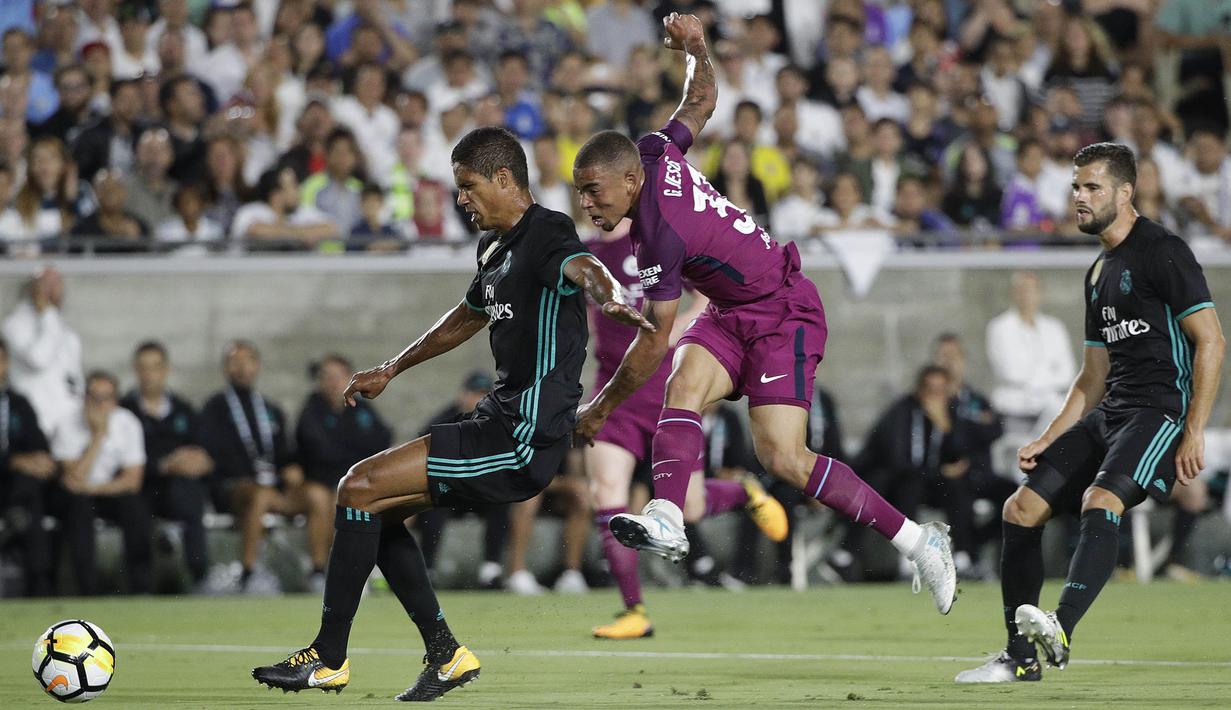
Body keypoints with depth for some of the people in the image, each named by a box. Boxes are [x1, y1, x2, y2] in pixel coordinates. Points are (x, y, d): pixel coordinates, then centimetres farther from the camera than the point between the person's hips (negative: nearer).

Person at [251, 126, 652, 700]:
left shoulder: (545, 236, -14)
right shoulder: (497, 247, 17)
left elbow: (584, 268, -37)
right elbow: (467, 318, 35)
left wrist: (610, 297, -60)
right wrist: (391, 369, 44)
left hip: (523, 441, -10)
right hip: (499, 420, 10)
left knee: (361, 488, -12)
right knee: (375, 505, 17)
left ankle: (328, 657, -4)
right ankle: (446, 653, 14)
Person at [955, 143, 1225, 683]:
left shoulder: (1162, 252, -8)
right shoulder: (1098, 274, 19)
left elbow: (1211, 341, -14)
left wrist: (1194, 432, -19)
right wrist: (1048, 441, 15)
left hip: (1160, 411, -9)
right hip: (1109, 414, 9)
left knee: (1100, 502, -33)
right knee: (1021, 508, 1)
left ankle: (1061, 629, -49)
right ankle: (1020, 657, 7)